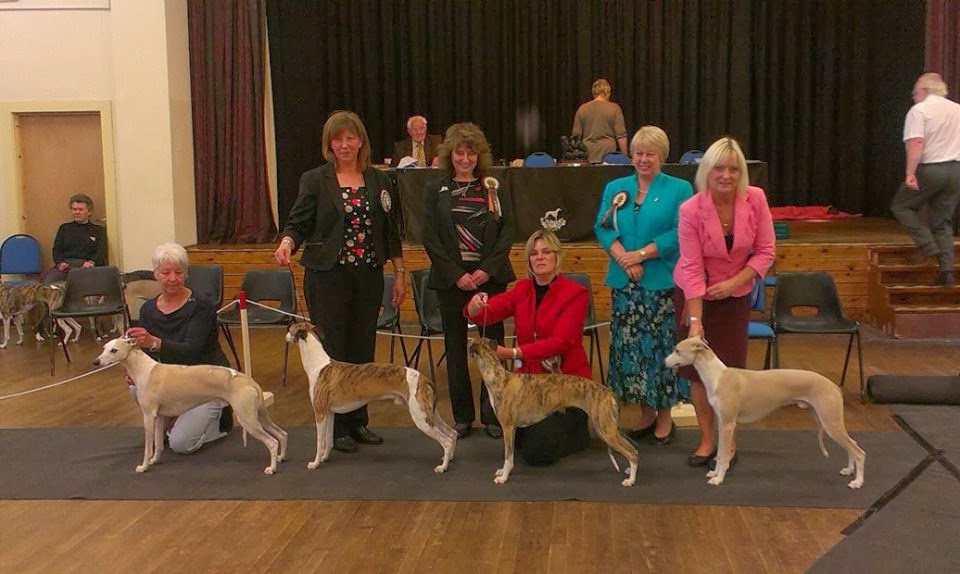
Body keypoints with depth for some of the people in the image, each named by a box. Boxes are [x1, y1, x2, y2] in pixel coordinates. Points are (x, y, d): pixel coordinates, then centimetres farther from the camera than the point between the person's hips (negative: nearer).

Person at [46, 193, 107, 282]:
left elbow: (101, 252, 6)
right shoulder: (64, 228, 27)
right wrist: (60, 263, -6)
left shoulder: (98, 230, 19)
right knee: (48, 280, -32)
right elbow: (57, 249, 16)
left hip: (86, 266, -2)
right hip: (65, 264, 2)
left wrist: (91, 262, -16)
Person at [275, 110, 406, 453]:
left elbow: (390, 231, 13)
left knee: (363, 349, 7)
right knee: (332, 350, 0)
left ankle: (358, 421, 20)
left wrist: (399, 274, 11)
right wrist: (287, 243, -25)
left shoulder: (378, 181, 10)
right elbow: (298, 223, -3)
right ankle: (337, 428, 10)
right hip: (328, 277, -3)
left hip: (368, 277, 3)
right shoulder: (314, 180, 0)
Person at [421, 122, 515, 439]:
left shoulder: (494, 187, 8)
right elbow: (430, 237, -1)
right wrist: (456, 274, -10)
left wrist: (488, 269, -10)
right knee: (456, 345, 5)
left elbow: (507, 231, 2)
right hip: (451, 278, 0)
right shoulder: (435, 190, 6)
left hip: (490, 276, 0)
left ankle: (492, 415, 8)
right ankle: (462, 416, 15)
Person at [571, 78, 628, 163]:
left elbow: (576, 135, 9)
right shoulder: (614, 108, -1)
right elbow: (621, 136, -3)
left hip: (588, 157, 2)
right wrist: (625, 156, 5)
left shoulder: (582, 109, 5)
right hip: (608, 154, -2)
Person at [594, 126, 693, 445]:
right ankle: (645, 414, 21)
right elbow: (603, 227, 3)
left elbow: (679, 233, -8)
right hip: (624, 283, 4)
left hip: (662, 284, -4)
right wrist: (624, 258, -13)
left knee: (661, 346, -1)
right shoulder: (615, 188, 14)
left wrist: (641, 254, -15)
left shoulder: (679, 189, 3)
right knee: (629, 346, 7)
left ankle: (664, 418, 12)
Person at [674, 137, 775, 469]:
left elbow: (765, 251, -8)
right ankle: (707, 440, 15)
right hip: (696, 295, -1)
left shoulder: (755, 199, -15)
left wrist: (734, 282, -20)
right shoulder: (691, 209, -21)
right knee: (698, 369, 1)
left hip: (735, 295, 1)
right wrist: (695, 321, -24)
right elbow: (692, 268, -21)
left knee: (730, 369, 0)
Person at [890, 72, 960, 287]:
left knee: (901, 205, 14)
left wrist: (910, 173, -24)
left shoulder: (919, 110, -6)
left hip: (929, 170, -6)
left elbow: (916, 142, -19)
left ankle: (927, 244, -3)